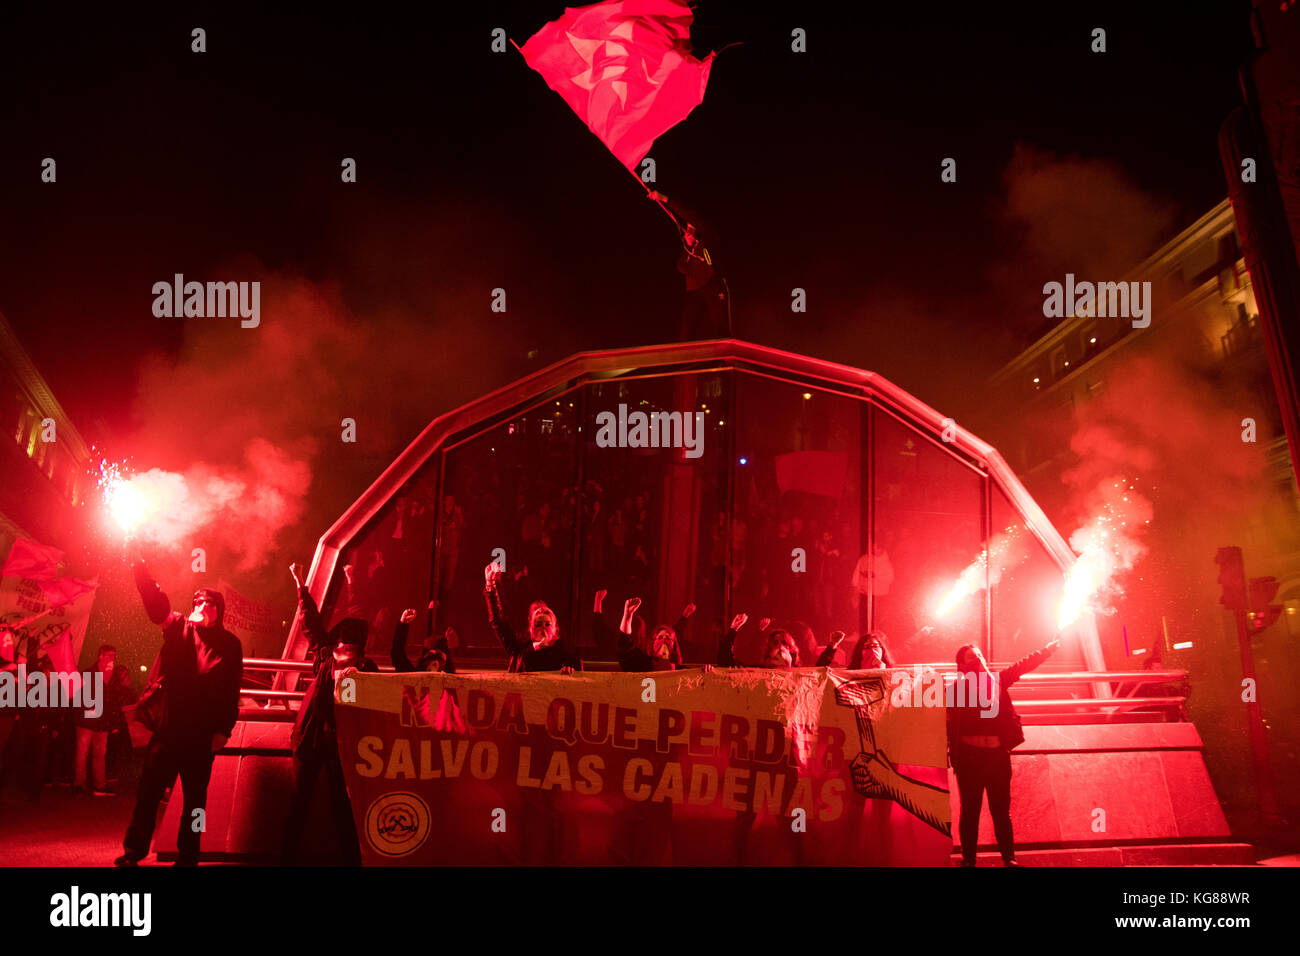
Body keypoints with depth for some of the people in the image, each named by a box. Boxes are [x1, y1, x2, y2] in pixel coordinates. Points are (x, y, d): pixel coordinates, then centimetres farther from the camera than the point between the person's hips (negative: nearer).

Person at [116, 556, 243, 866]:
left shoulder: (230, 644, 6)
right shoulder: (179, 627, 10)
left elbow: (232, 691, 2)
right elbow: (157, 604, -5)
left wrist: (223, 729, -5)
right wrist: (139, 566, -17)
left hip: (203, 735, -1)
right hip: (169, 727, 1)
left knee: (195, 797, 6)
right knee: (148, 790, 2)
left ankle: (187, 858, 16)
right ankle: (133, 852, 15)